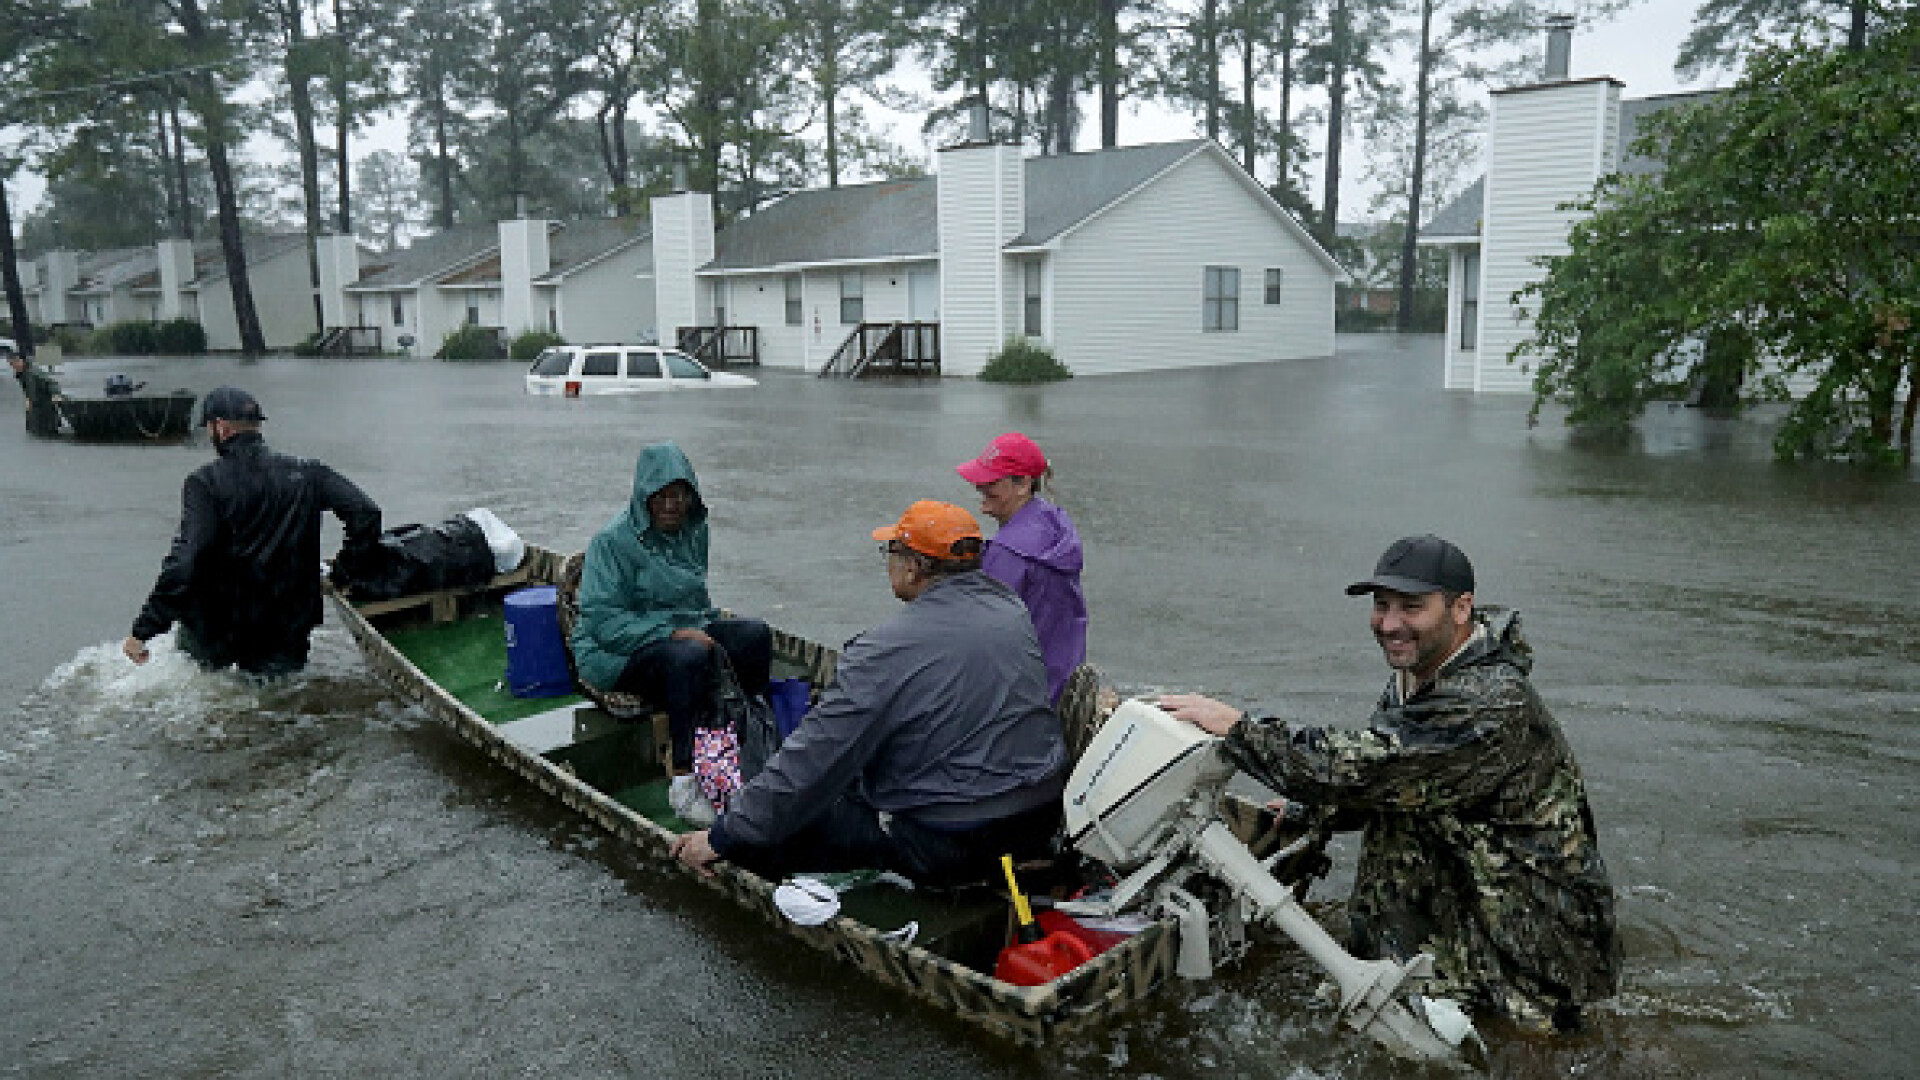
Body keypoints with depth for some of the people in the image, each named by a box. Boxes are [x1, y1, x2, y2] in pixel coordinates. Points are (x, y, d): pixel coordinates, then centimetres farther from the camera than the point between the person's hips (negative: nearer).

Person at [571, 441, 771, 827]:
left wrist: (709, 629, 5)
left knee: (756, 634, -19)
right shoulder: (613, 541, -12)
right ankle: (684, 780, -35)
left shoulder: (695, 531, 10)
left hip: (686, 631, 7)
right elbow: (602, 620, -18)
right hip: (617, 651, -7)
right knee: (691, 656, -37)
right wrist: (672, 633, -25)